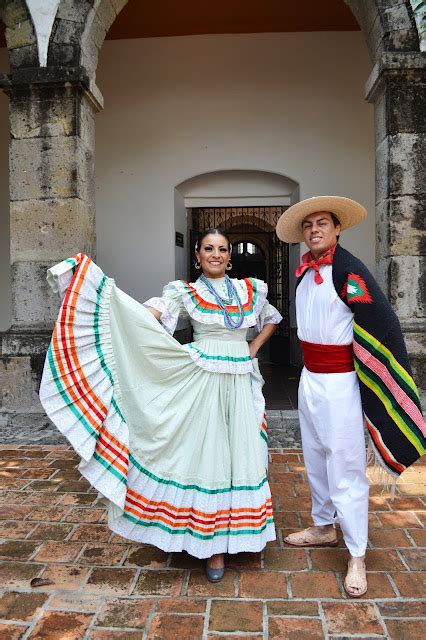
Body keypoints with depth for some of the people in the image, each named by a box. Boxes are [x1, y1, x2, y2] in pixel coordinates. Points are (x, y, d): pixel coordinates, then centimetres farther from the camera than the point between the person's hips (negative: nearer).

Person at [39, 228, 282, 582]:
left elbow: (273, 318, 25)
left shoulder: (250, 289, 9)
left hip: (240, 383, 3)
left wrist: (253, 348, 10)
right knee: (205, 455, 0)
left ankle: (235, 532, 25)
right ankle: (212, 542, 16)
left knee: (241, 456, 6)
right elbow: (146, 315, -15)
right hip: (202, 381, -3)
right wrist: (106, 289, -28)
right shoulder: (186, 292, 0)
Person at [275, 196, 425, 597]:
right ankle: (324, 528, 37)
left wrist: (384, 388, -17)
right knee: (315, 458, 18)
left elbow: (382, 326, -18)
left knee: (345, 466, -1)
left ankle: (356, 557, 15)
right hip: (309, 378, 8)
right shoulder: (304, 272, 7)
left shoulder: (348, 271, -16)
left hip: (339, 381, -8)